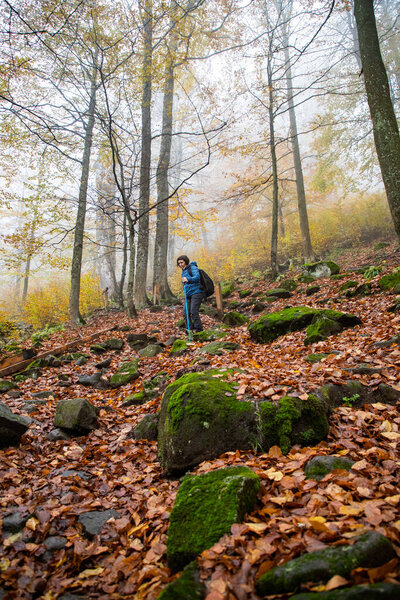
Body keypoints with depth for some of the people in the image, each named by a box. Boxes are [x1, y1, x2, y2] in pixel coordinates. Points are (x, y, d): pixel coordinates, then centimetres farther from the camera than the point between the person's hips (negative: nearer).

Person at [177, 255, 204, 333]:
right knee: (185, 313, -5)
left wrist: (188, 279, -38)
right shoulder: (183, 271, 22)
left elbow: (197, 277, -21)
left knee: (193, 311, -18)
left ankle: (198, 330, -11)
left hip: (196, 292, -8)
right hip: (188, 295, 8)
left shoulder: (193, 267, -2)